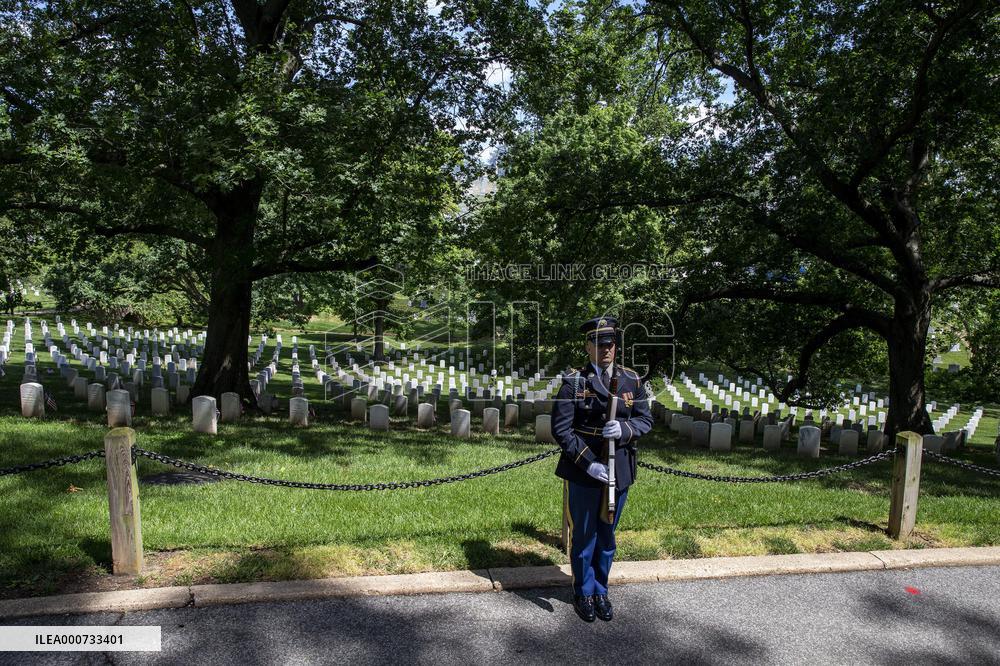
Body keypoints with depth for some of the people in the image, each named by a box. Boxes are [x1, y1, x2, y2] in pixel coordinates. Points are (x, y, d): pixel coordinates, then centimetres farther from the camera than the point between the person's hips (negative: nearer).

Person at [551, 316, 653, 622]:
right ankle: (584, 593, 30)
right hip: (582, 472, -3)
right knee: (583, 536, 10)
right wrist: (588, 462, -19)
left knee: (606, 536, 17)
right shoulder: (573, 382, -8)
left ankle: (600, 590, 35)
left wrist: (624, 429, -18)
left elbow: (645, 419, 4)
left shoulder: (632, 380, 2)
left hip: (619, 471, 3)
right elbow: (561, 428, -11)